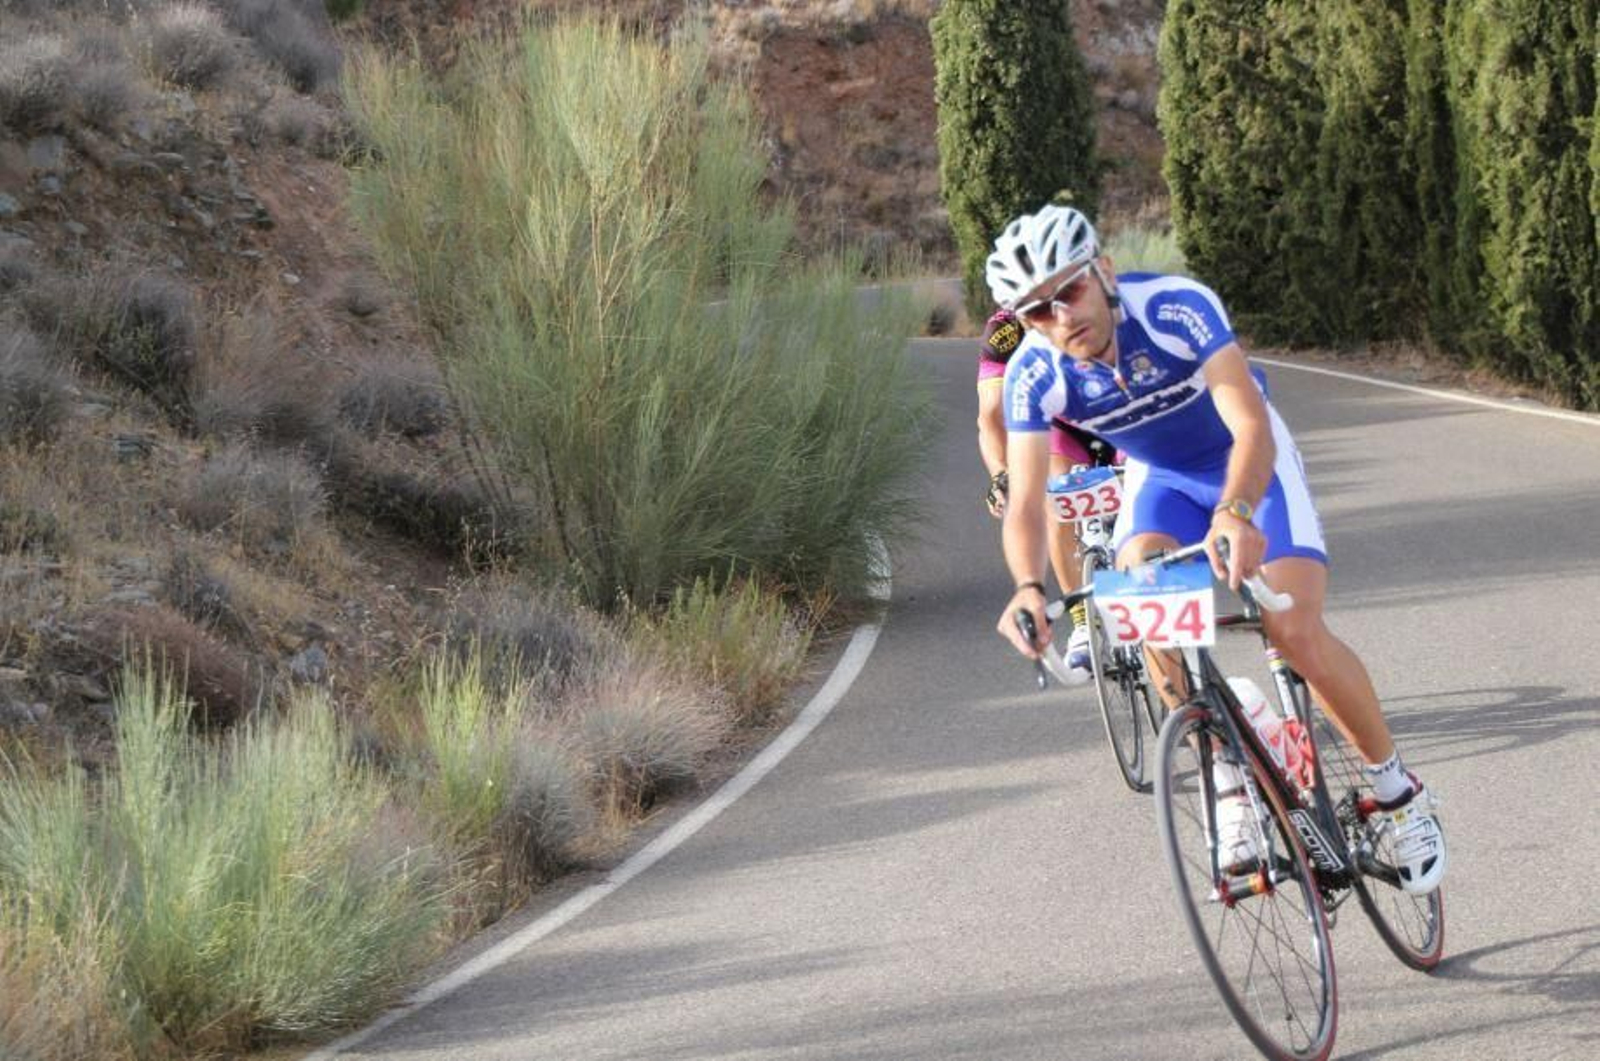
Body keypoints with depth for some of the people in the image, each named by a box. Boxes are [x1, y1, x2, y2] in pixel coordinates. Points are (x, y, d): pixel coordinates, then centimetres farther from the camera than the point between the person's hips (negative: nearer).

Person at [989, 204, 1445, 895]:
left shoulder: (1177, 308, -34)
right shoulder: (1034, 375, -24)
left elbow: (1252, 427, -44)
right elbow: (1025, 503, -28)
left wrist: (1236, 512, -64)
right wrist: (1027, 589, -50)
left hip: (1249, 463, -3)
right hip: (1161, 479, 3)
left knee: (1296, 633, -20)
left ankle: (1399, 792, 3)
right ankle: (1230, 789, -16)